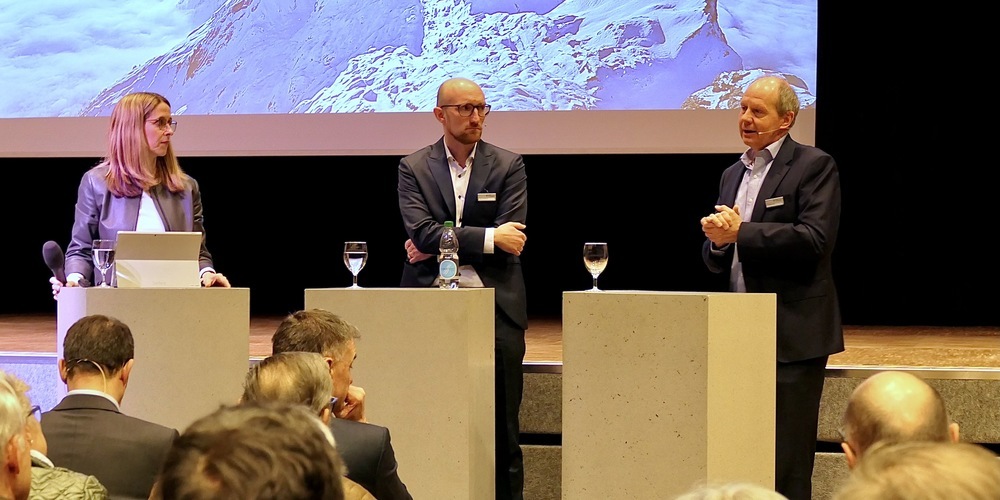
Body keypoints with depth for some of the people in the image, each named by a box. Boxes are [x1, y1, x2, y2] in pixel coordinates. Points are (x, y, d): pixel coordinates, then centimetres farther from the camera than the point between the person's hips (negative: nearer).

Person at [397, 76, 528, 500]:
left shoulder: (508, 166, 7)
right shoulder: (414, 168, 7)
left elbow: (511, 237, -4)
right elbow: (422, 232, -7)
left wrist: (442, 246, -8)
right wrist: (488, 239, -13)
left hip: (496, 306, 0)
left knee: (502, 428, 0)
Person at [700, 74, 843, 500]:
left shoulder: (813, 166, -4)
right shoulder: (733, 174, 18)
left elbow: (815, 239, -19)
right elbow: (717, 261, 18)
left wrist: (741, 232, -18)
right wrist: (718, 241, -5)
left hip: (793, 335, -7)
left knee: (786, 463, -5)